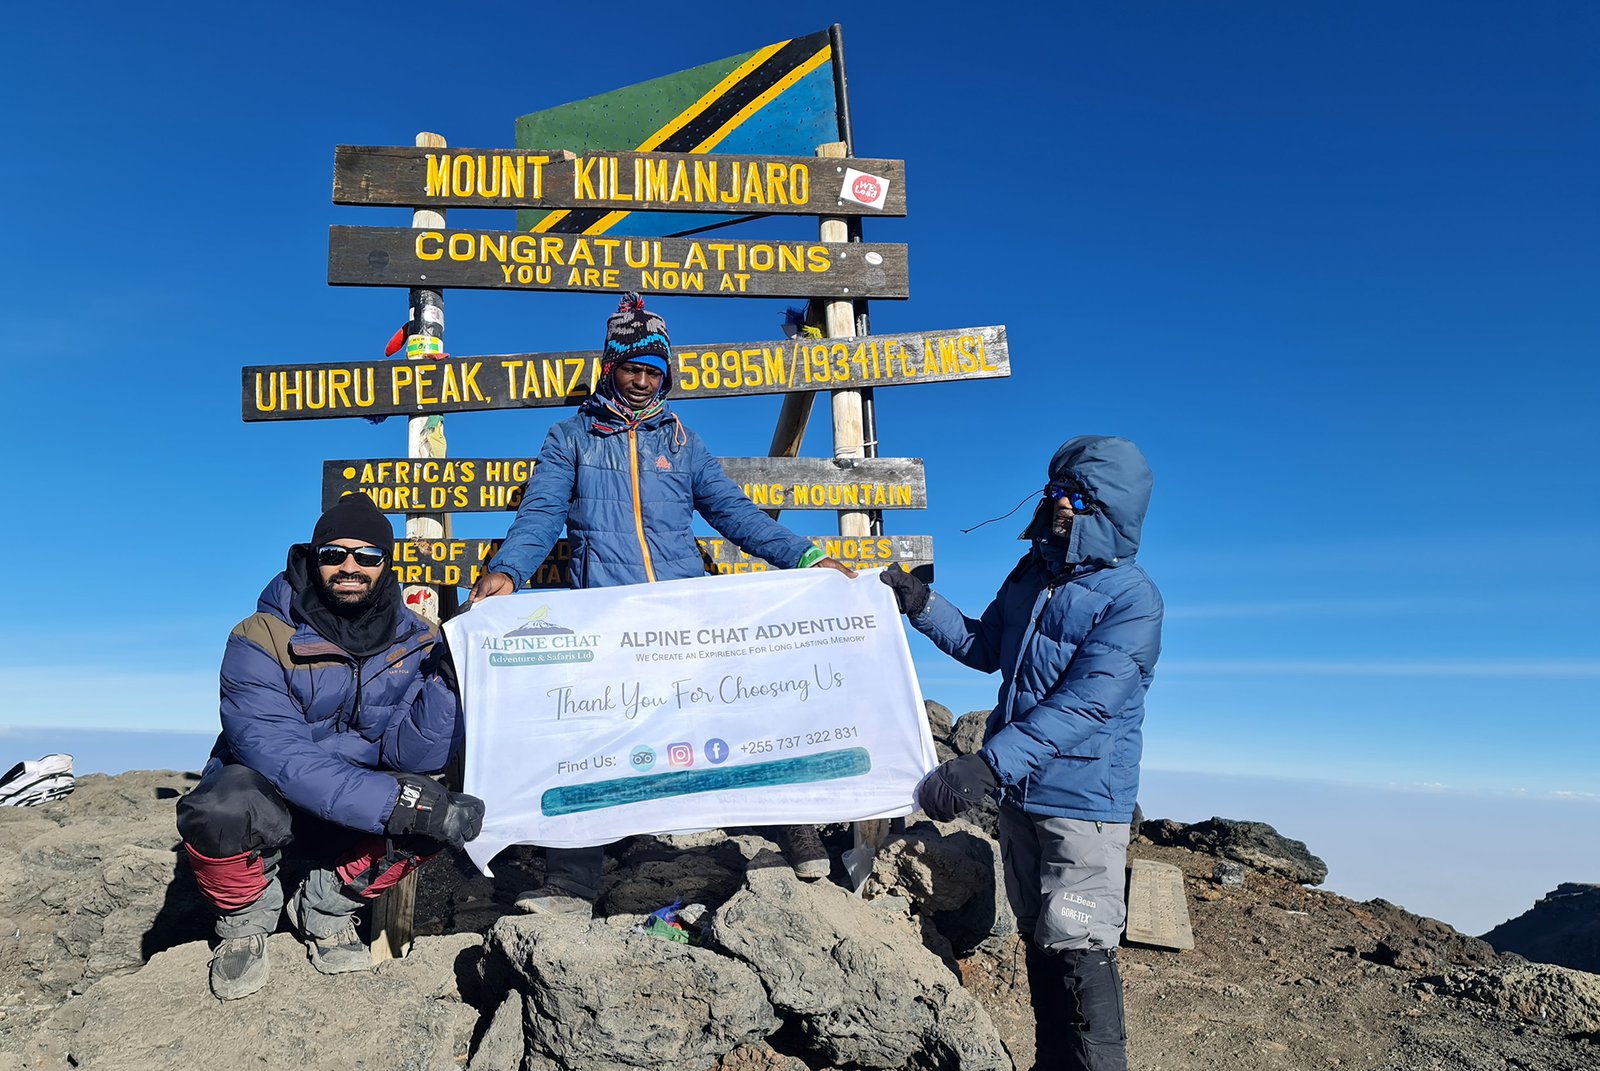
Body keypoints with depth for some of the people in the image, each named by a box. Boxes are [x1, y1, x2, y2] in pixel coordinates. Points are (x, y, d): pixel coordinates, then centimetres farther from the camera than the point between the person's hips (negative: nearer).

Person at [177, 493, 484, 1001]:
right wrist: (393, 803, -40)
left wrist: (449, 673, -33)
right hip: (262, 796, -2)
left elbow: (416, 753, -17)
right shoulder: (261, 638, -18)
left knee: (440, 809, -26)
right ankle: (244, 924, -1)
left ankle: (326, 907, 1)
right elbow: (277, 754, -30)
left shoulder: (414, 642, -8)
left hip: (356, 816, 3)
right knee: (221, 809, -36)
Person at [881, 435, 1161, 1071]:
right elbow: (984, 648, 18)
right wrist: (922, 606, 4)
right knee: (1039, 941, 18)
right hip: (1018, 792, 7)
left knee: (1080, 951, -3)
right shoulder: (1031, 573, 6)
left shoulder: (1132, 598, -15)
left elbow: (1084, 703, -25)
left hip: (1083, 799, -7)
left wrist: (987, 763, -32)